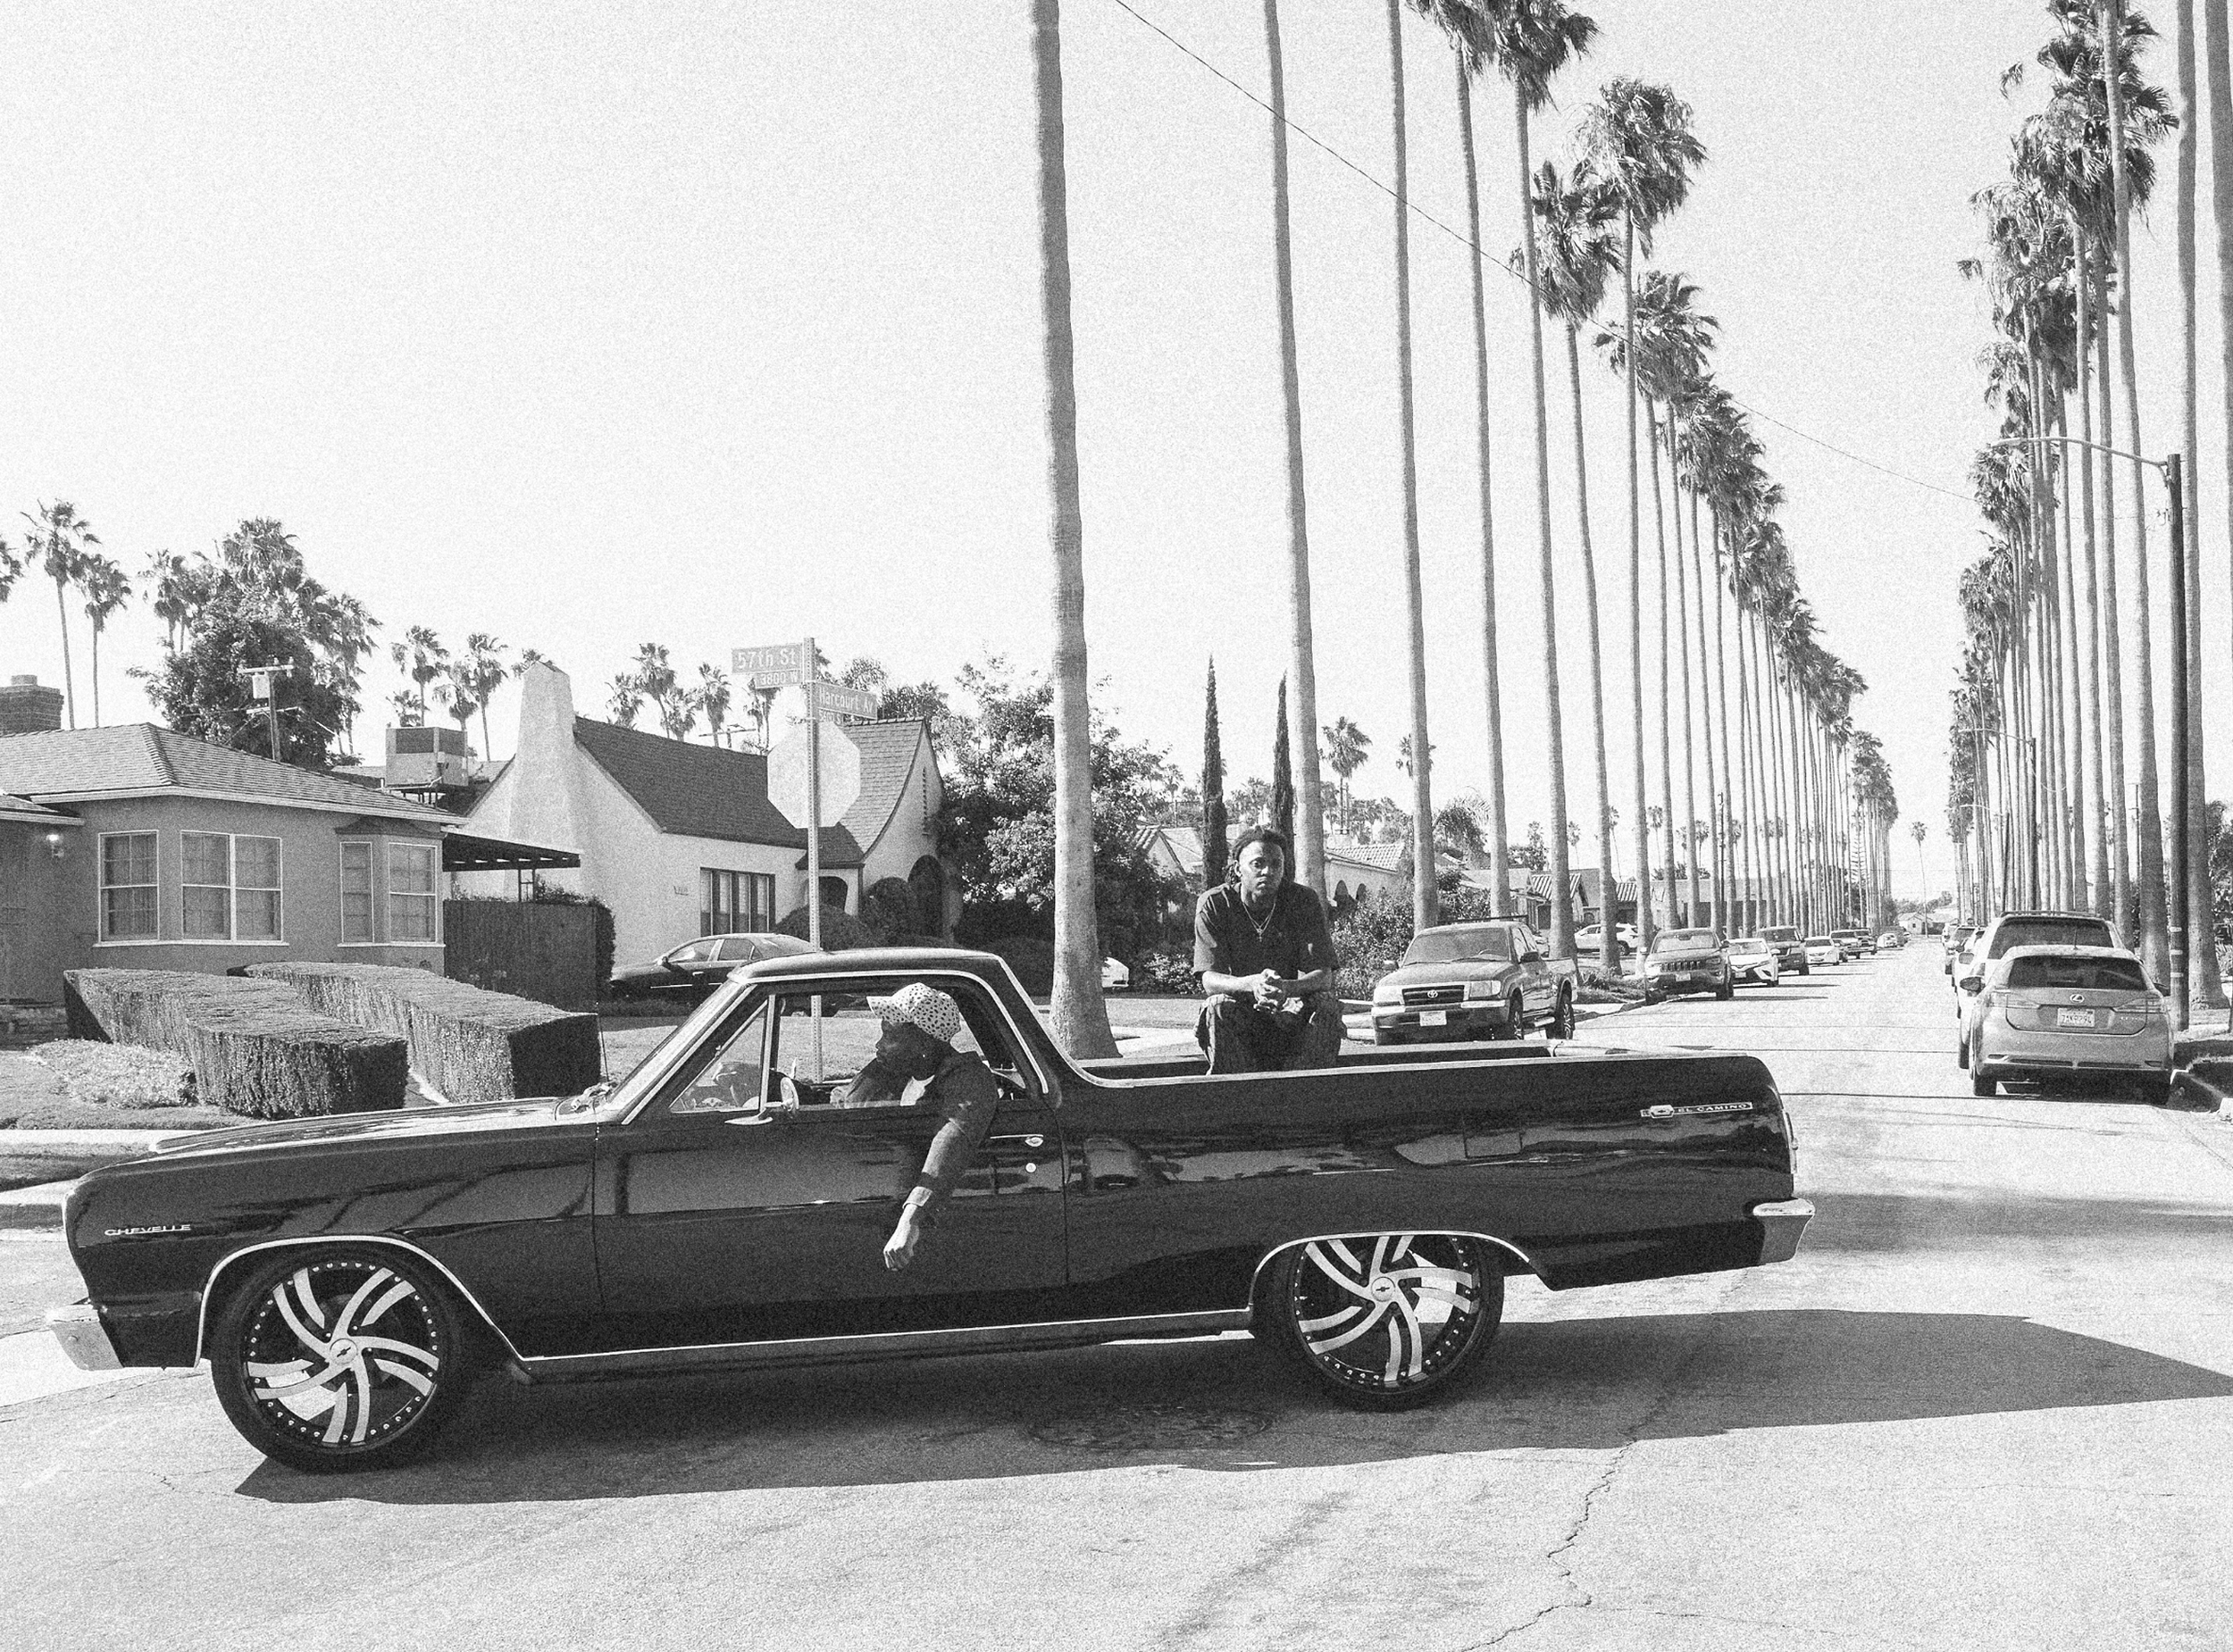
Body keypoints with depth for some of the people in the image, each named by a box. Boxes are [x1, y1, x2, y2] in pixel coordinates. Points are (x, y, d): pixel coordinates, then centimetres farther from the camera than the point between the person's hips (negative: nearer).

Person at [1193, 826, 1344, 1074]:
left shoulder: (1303, 902, -6)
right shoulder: (1213, 905, -8)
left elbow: (1323, 977, -14)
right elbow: (1209, 980, -17)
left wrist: (1286, 988, -38)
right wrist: (1252, 984, -40)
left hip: (1291, 1011, 1)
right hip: (1239, 1021, -1)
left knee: (1325, 1005, -27)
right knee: (1218, 1006, -31)